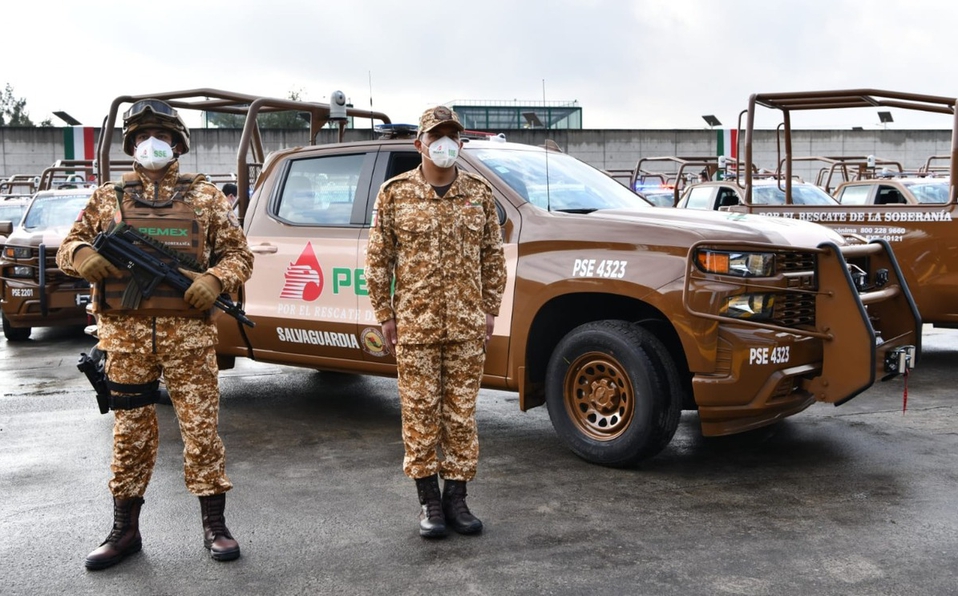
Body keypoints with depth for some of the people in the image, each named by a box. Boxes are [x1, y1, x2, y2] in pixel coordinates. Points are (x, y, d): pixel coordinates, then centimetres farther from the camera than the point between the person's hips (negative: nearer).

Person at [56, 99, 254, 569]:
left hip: (189, 334, -1)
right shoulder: (107, 198, 12)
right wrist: (81, 255, -10)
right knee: (130, 432, 9)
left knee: (201, 426, 1)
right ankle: (125, 530, 22)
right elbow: (67, 248, 14)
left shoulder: (205, 196, 9)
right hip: (125, 335, 2)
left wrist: (215, 280, -12)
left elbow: (238, 254, 8)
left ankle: (214, 526, 13)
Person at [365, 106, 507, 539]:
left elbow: (492, 256, 11)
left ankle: (456, 498, 21)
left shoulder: (480, 194, 7)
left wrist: (490, 310, 6)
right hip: (414, 327, -2)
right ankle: (429, 502, 18)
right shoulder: (395, 193, 1)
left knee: (462, 414, 8)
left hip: (467, 327, 2)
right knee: (421, 413, 4)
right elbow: (378, 259, 3)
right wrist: (384, 314, -1)